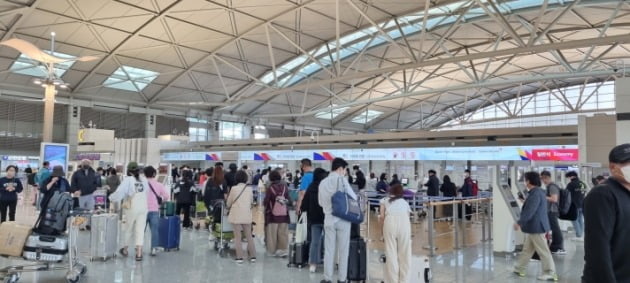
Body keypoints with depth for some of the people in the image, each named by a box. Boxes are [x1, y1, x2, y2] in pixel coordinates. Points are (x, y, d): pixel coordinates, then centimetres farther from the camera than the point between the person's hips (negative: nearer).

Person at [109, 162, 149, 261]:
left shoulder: (128, 180, -9)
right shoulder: (144, 180, 3)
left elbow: (119, 192, -16)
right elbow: (147, 191, 4)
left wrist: (111, 197, -1)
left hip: (132, 208, -2)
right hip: (143, 208, 2)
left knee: (128, 229, 16)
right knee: (140, 230, 3)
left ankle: (125, 250, 34)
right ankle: (139, 253, -1)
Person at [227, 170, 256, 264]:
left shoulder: (234, 188, -9)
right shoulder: (249, 189, -1)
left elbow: (229, 203, 1)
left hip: (236, 216, -2)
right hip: (247, 216, 3)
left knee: (238, 237, 5)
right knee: (249, 236, 11)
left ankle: (239, 257, 3)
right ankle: (253, 256, 13)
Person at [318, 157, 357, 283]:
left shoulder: (323, 182, 5)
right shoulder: (342, 179, -8)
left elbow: (321, 202, 12)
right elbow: (353, 197, -9)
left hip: (329, 219, 4)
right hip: (343, 219, -3)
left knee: (329, 250, 9)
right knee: (343, 251, 7)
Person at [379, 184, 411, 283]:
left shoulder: (385, 200, 28)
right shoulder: (405, 202, 34)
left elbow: (382, 217, 13)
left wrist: (383, 229, 28)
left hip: (390, 220, -1)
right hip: (404, 221, 2)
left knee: (391, 253, 6)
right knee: (404, 253, 10)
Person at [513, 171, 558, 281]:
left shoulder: (535, 194, -22)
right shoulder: (537, 192, 12)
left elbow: (529, 211, -26)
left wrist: (519, 223, -23)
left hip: (536, 227, -11)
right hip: (534, 226, 11)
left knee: (543, 251, -1)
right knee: (527, 249, 16)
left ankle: (550, 273, 8)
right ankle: (519, 269, 25)